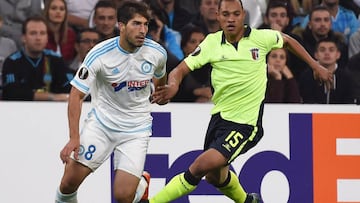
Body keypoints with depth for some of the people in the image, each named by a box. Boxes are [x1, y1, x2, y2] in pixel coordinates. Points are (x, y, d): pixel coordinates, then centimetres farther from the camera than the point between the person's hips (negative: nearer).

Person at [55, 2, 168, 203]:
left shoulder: (157, 53, -11)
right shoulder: (99, 54, -19)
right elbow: (76, 94, -16)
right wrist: (74, 137, -25)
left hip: (136, 129, 0)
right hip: (101, 123, 0)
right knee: (70, 180, -10)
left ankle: (142, 183, 26)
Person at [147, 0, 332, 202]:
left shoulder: (261, 38, -8)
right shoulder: (212, 43, -4)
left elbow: (287, 40, 14)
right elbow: (180, 69, -6)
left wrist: (315, 65, 14)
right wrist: (173, 86, -29)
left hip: (246, 123, -5)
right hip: (219, 117, 5)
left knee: (202, 166, -21)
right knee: (215, 176, 20)